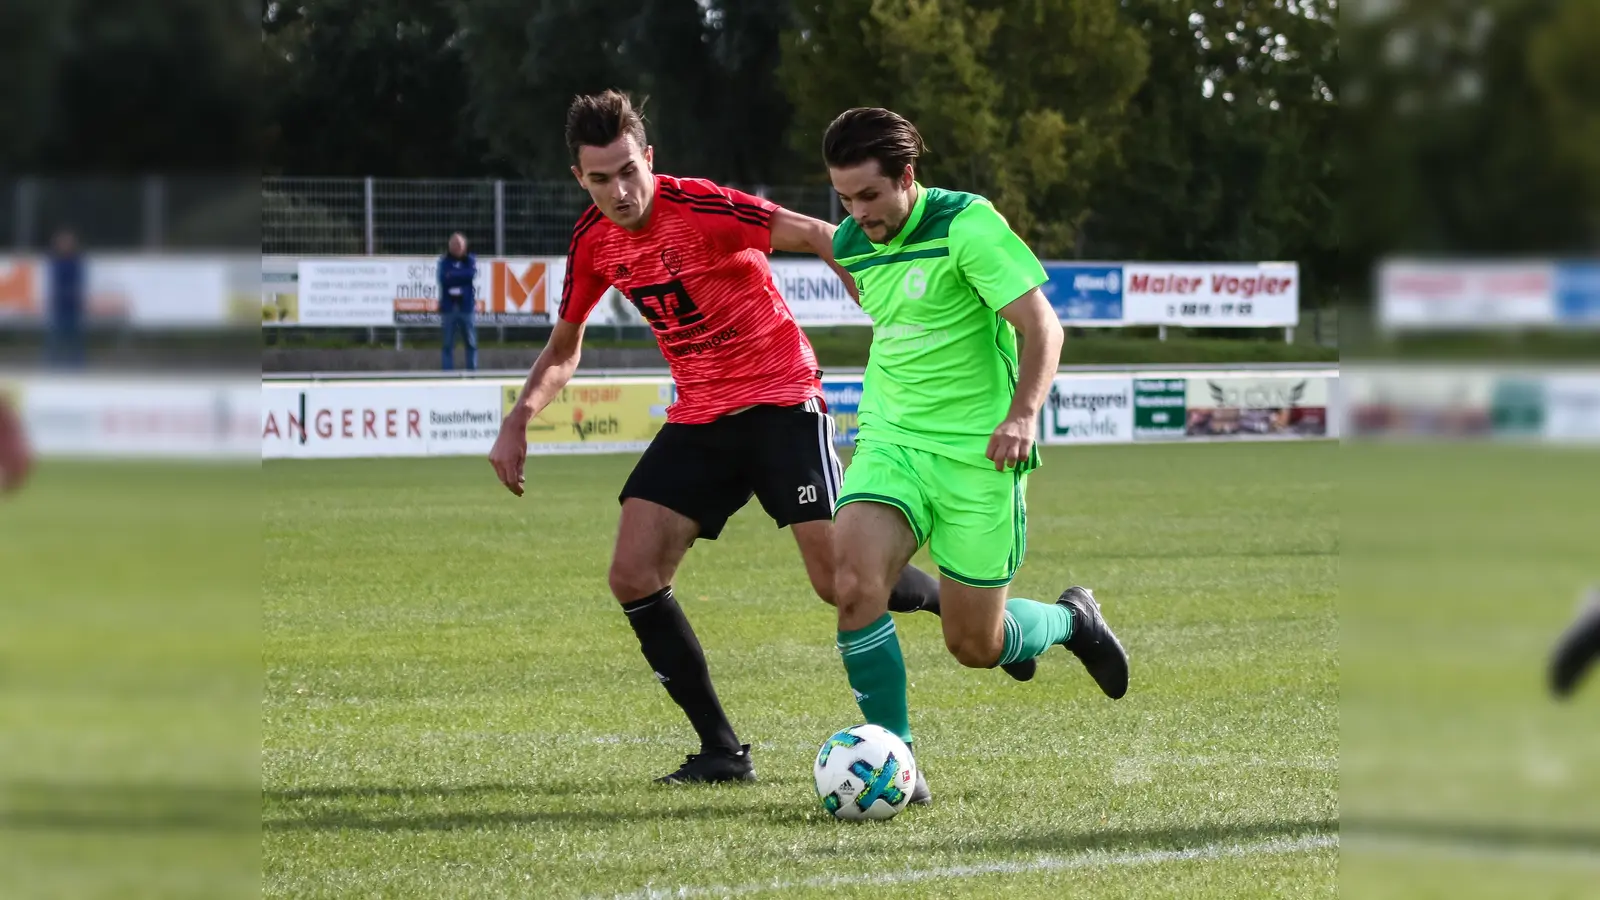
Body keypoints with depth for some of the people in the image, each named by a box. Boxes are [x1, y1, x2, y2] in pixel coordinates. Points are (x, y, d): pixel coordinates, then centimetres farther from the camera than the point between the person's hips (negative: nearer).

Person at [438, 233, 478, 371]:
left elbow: (472, 274, -10)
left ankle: (472, 370, 5)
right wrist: (462, 276, -7)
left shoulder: (470, 260, 7)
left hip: (466, 306, 1)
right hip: (448, 306, -1)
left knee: (471, 342, 1)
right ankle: (447, 373, 3)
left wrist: (453, 275, -7)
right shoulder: (444, 261, 5)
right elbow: (443, 278, -8)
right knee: (448, 344, 0)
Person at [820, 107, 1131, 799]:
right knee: (855, 586, -21)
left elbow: (1041, 325, -17)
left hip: (976, 452, -5)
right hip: (888, 443, 5)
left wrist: (1022, 414, -31)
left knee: (974, 647, 1)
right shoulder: (853, 245, 5)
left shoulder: (967, 225, -14)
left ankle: (1071, 620, 35)